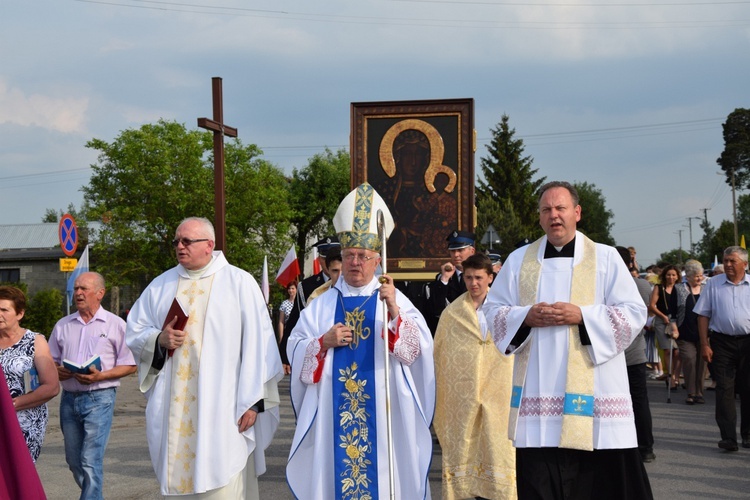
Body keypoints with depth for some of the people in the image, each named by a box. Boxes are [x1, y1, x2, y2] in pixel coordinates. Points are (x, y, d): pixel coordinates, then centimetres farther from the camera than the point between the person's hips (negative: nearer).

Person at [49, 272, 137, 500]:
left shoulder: (115, 324, 0)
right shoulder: (63, 325, 13)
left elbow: (129, 366, -1)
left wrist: (100, 376, -16)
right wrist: (57, 370, -5)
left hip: (99, 398, -5)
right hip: (69, 398, 5)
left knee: (91, 461, -11)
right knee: (74, 461, 12)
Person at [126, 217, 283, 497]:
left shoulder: (239, 283, 0)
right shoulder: (161, 285, 13)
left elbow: (257, 344, -4)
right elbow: (134, 333, 16)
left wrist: (253, 400, -9)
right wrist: (158, 340, -7)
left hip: (222, 410, -4)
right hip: (173, 409, 4)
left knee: (224, 488, -6)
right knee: (177, 477, 5)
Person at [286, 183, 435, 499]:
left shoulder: (394, 300, 2)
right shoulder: (322, 304, 10)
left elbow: (420, 347, -11)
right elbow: (295, 349, 8)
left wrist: (394, 312, -26)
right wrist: (324, 342, -10)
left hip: (381, 412, -2)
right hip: (333, 413, 2)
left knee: (381, 473, 1)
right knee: (336, 470, 4)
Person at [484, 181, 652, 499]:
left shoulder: (605, 258, 4)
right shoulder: (519, 260, 10)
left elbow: (634, 313, -2)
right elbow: (493, 310, 10)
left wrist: (582, 316, -14)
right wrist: (526, 317, -9)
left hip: (593, 392, -1)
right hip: (537, 394, 2)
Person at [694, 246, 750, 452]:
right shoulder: (713, 284, 3)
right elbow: (703, 315, 3)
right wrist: (704, 345, -3)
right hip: (722, 342, -1)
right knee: (724, 389, -4)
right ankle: (728, 438, -4)